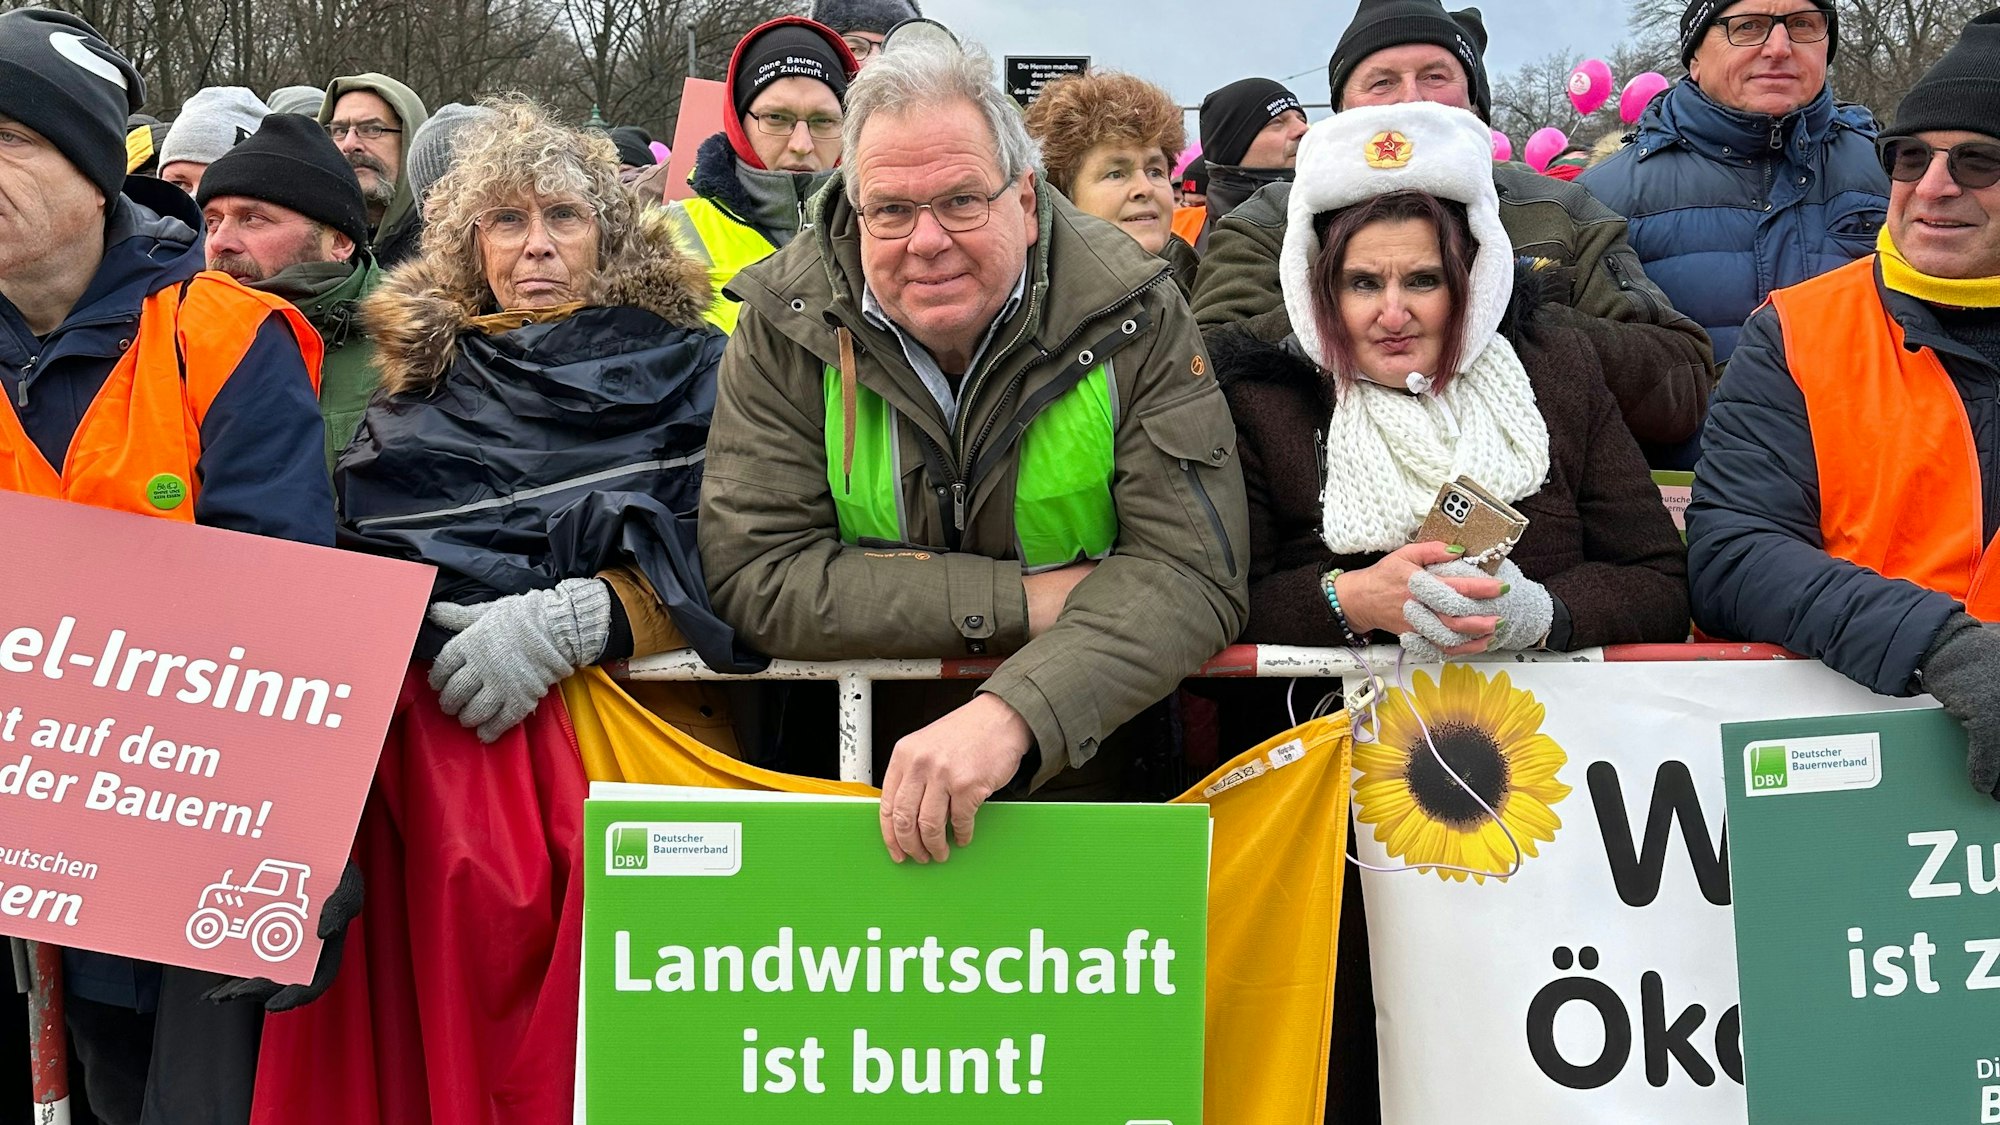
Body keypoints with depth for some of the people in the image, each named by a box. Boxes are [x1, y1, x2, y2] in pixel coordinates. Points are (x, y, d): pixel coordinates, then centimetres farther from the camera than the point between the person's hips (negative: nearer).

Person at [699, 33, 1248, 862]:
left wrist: (1012, 715, -33)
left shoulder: (1132, 318, -10)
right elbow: (755, 576, -13)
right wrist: (1021, 601, -18)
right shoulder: (787, 325, -7)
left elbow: (1191, 570, -16)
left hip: (1084, 755, 0)